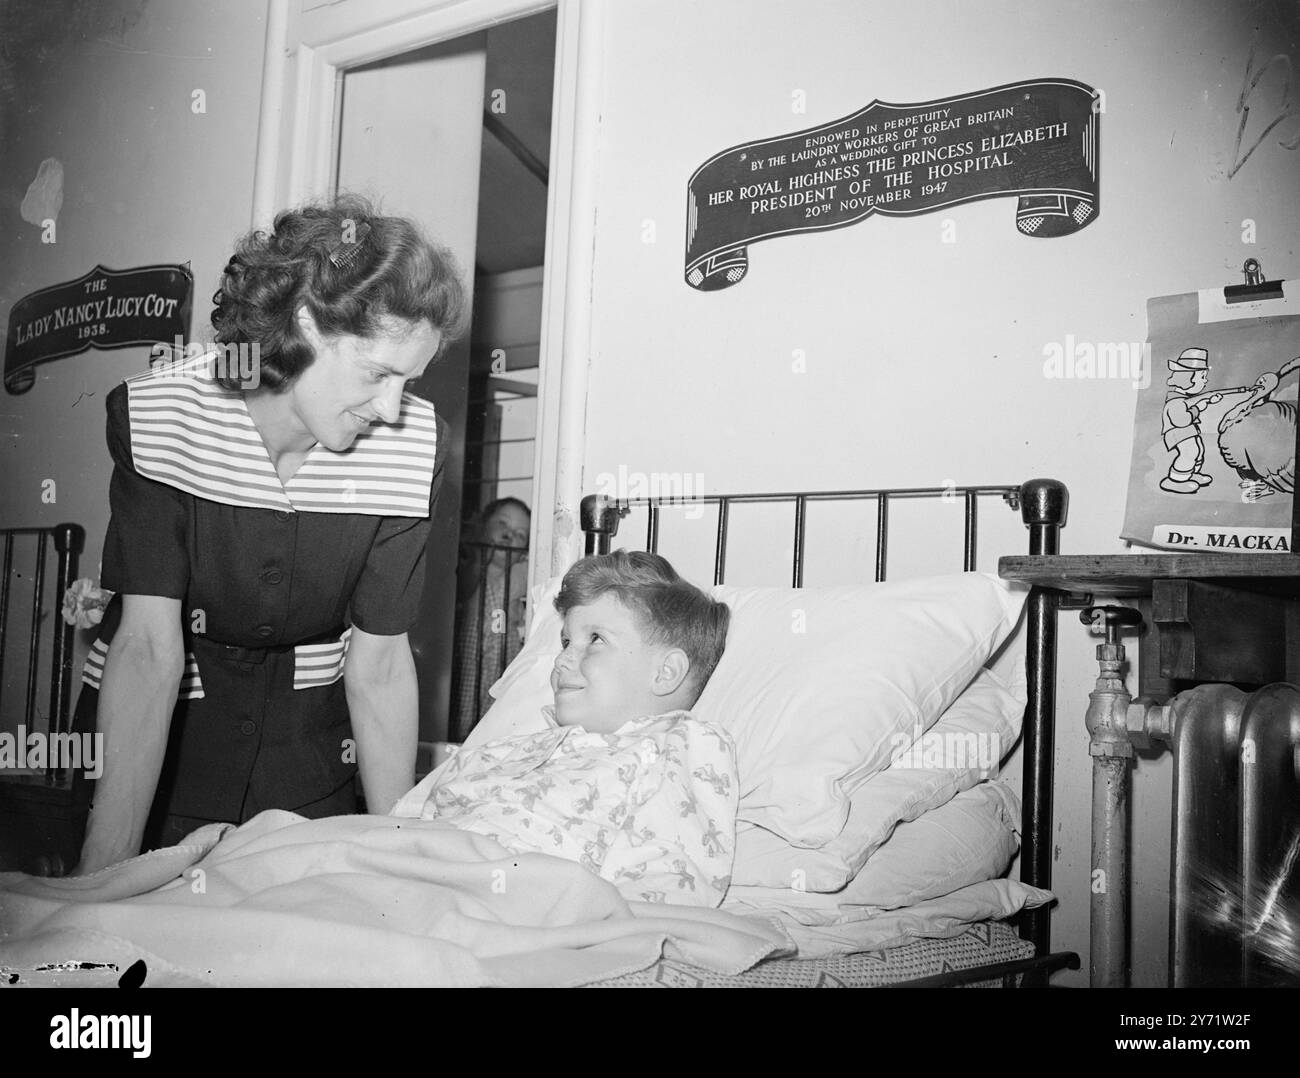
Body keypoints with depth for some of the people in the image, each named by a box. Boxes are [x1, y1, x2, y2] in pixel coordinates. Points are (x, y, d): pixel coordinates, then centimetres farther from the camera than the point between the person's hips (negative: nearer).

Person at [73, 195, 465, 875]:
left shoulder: (412, 442, -18)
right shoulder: (158, 414, -22)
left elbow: (379, 662, -14)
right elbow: (148, 645, -27)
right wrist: (101, 882, -31)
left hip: (309, 730, 2)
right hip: (158, 732, -1)